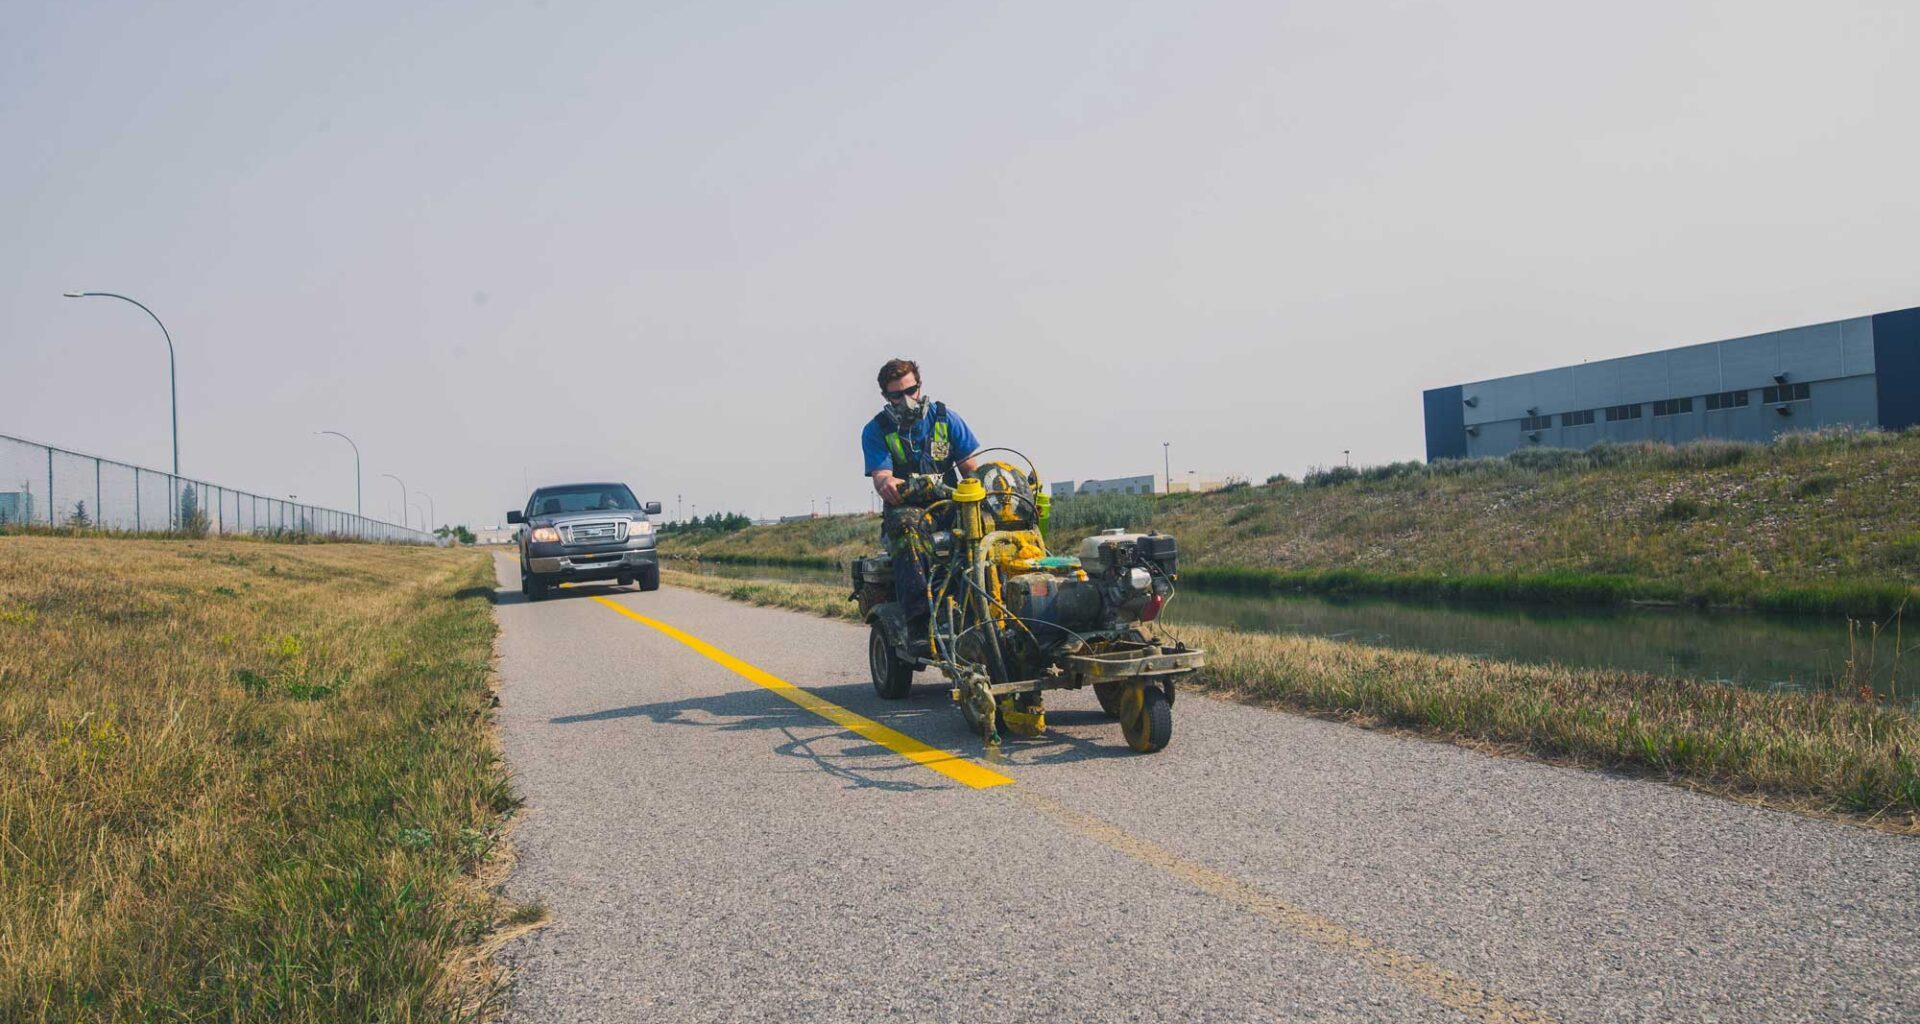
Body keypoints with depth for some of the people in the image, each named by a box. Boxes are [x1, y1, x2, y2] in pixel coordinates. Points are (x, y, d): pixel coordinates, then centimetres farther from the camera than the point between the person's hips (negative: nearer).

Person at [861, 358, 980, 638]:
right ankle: (920, 621, -51)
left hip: (950, 507, 2)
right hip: (906, 508, -1)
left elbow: (970, 468, 6)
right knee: (907, 527, -39)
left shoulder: (945, 418, 9)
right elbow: (880, 475, -9)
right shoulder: (876, 430, 5)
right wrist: (886, 483, -36)